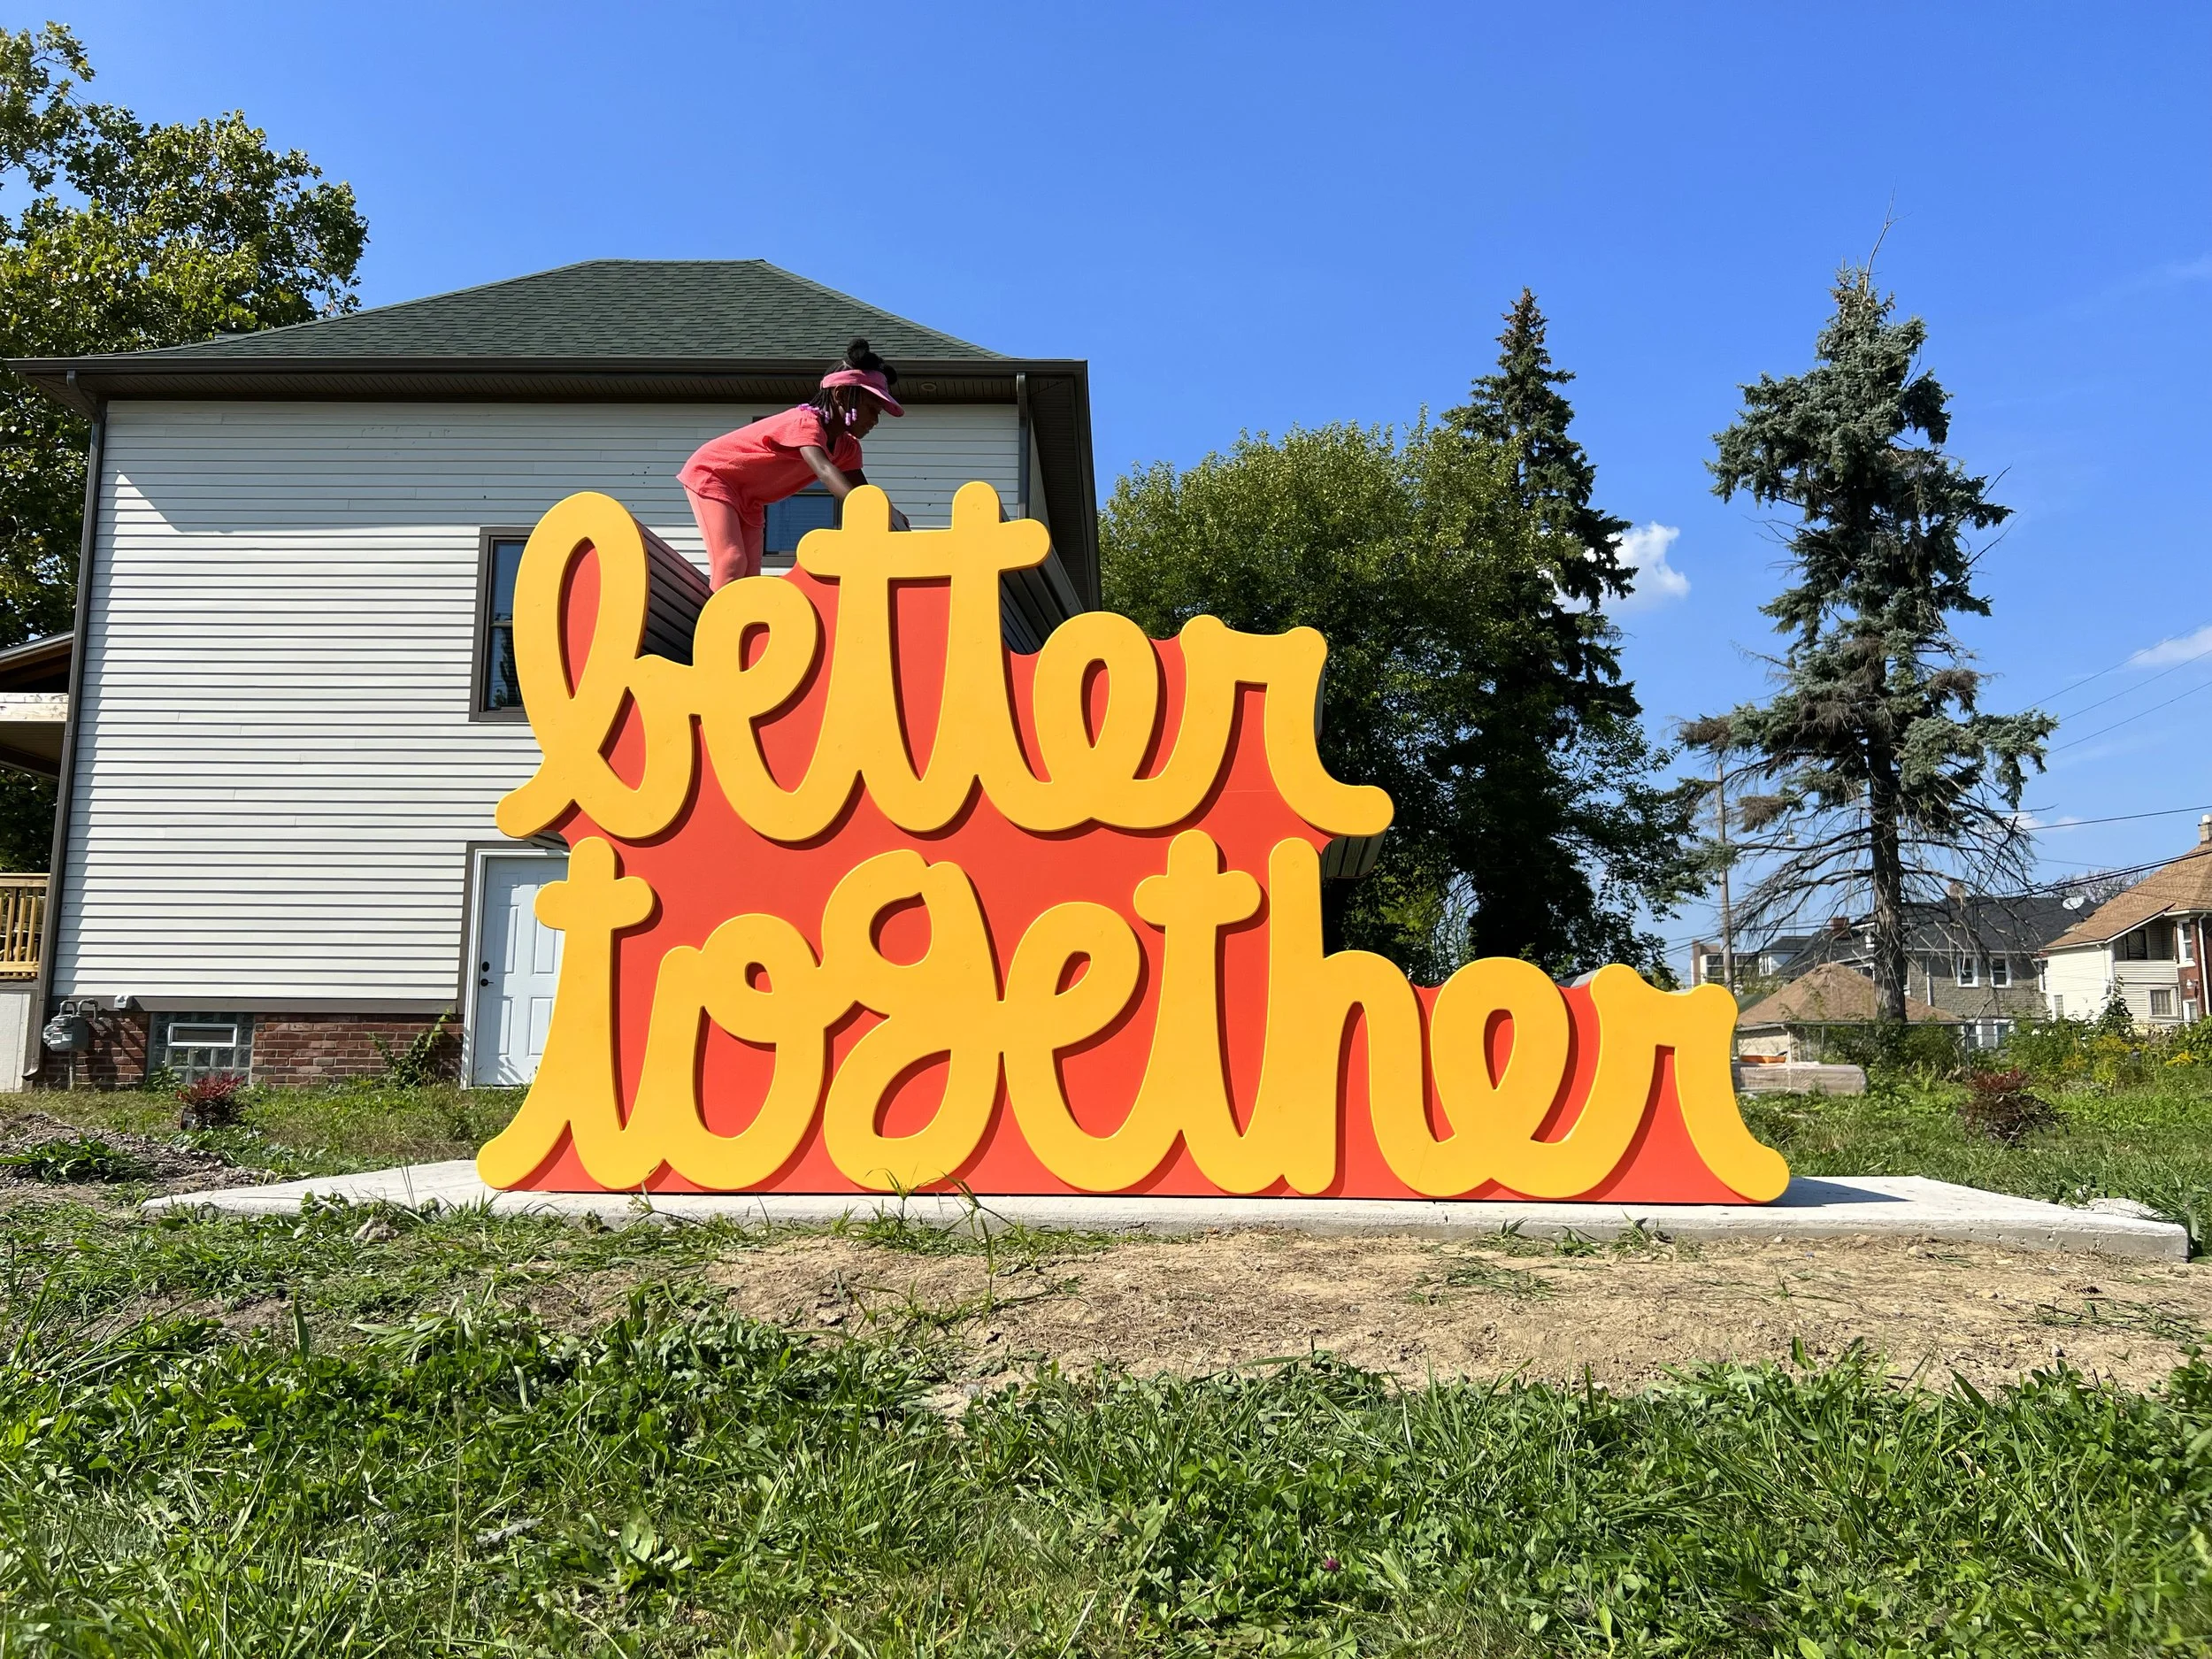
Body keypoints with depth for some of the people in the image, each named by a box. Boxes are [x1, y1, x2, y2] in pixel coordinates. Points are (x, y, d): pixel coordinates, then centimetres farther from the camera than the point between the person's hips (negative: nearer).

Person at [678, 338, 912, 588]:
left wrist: (884, 513, -29)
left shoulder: (847, 447, -4)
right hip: (711, 473, -9)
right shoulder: (806, 422, -33)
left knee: (749, 575, 0)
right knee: (732, 561, -22)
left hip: (748, 497, 9)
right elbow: (825, 472, -51)